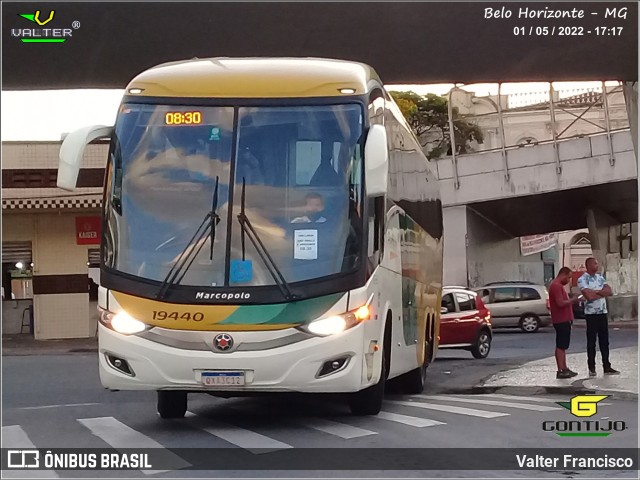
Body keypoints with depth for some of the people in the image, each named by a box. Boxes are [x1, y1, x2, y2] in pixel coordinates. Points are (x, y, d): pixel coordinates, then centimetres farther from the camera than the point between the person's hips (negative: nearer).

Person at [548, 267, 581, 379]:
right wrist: (572, 300, -12)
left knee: (562, 346, 14)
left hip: (564, 320, 11)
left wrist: (571, 301, 12)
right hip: (562, 321, -11)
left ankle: (564, 368, 19)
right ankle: (561, 371, -8)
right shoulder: (556, 286, -17)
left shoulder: (558, 286, 18)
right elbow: (560, 303, -24)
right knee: (561, 346, -8)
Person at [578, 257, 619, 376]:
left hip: (603, 313, 6)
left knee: (604, 341, 7)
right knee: (591, 342, -1)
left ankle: (607, 367, 10)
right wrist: (603, 293, -5)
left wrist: (596, 291, -14)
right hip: (591, 313, -6)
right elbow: (589, 296, -19)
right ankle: (592, 368, 5)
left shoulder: (600, 278, 13)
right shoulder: (582, 279, -7)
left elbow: (609, 291, 1)